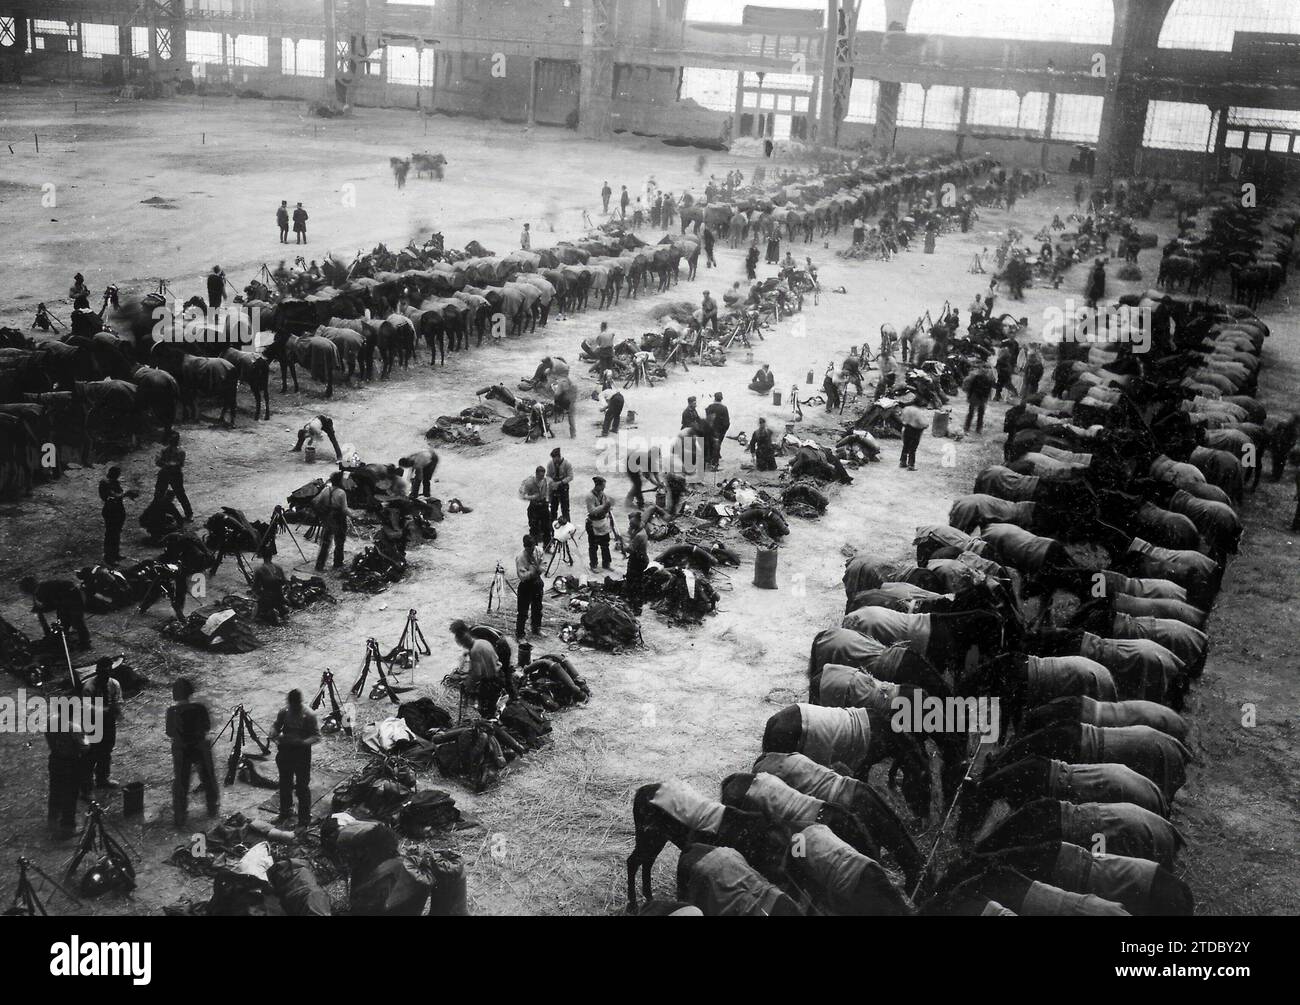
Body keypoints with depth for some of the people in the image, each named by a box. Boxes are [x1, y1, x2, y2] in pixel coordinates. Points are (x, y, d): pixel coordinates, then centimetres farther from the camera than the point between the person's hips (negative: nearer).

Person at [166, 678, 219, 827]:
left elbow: (170, 735, -9)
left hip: (181, 751, -1)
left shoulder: (172, 711, -16)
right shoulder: (200, 707, -15)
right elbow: (207, 729, -5)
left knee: (180, 783, 12)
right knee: (208, 778, 20)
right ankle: (213, 809, 34)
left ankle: (179, 818, 16)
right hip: (201, 747, 1)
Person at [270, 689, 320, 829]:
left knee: (302, 786, 0)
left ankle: (305, 817, 12)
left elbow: (317, 736, -16)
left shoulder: (308, 715, -17)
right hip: (285, 752, 5)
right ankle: (285, 811, 40)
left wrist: (302, 742, -32)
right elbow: (275, 726, 9)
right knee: (285, 783, 19)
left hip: (302, 753, -5)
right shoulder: (284, 712, -4)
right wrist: (274, 735, -14)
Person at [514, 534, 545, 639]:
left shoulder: (538, 552, -7)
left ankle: (536, 629, 43)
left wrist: (538, 567, -25)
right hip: (525, 586, -6)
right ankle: (519, 634, 17)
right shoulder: (520, 557, -23)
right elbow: (522, 576, -25)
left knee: (537, 608, 22)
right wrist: (535, 569, -32)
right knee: (522, 612, 2)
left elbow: (540, 570, -2)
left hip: (537, 583, 6)